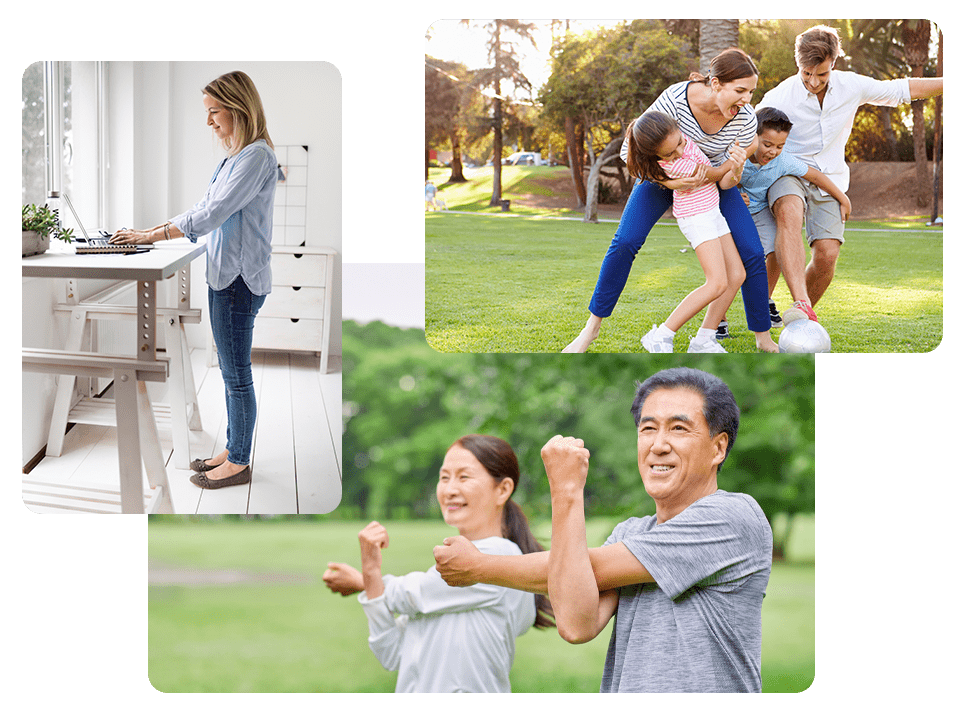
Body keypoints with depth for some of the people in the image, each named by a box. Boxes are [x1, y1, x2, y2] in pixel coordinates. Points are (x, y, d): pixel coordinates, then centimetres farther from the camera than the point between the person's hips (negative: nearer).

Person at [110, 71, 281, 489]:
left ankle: (238, 463, 6)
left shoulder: (257, 156, -17)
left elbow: (212, 214, -21)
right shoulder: (235, 156, 15)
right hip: (225, 275, 10)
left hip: (240, 278, -10)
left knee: (236, 373, -2)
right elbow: (205, 209, 21)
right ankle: (232, 450, 24)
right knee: (231, 371, 15)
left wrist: (152, 236, -16)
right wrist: (152, 230, 13)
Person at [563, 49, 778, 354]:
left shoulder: (745, 117, -28)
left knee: (752, 254, -12)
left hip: (713, 179, 2)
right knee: (624, 243, -16)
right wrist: (668, 182, -38)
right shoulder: (675, 99, -35)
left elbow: (732, 173, -13)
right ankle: (592, 328, -2)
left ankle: (764, 339, 3)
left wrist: (710, 176, -35)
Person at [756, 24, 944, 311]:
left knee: (827, 255, -13)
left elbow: (905, 89, 7)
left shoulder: (851, 86, -5)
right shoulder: (779, 98, -15)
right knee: (789, 214, -38)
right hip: (788, 174, -3)